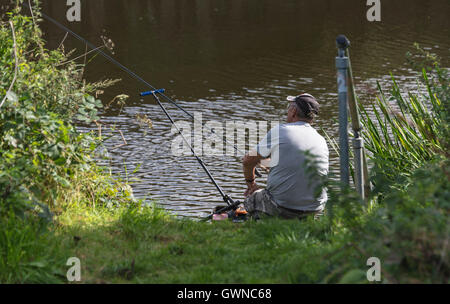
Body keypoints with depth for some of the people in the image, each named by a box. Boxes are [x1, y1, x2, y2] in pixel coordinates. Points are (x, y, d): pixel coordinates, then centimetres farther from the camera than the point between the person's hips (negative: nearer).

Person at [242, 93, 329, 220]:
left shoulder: (279, 132, -5)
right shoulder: (322, 141, 7)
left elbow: (248, 161, 5)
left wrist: (250, 182, 26)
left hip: (282, 207, -4)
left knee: (250, 199, 23)